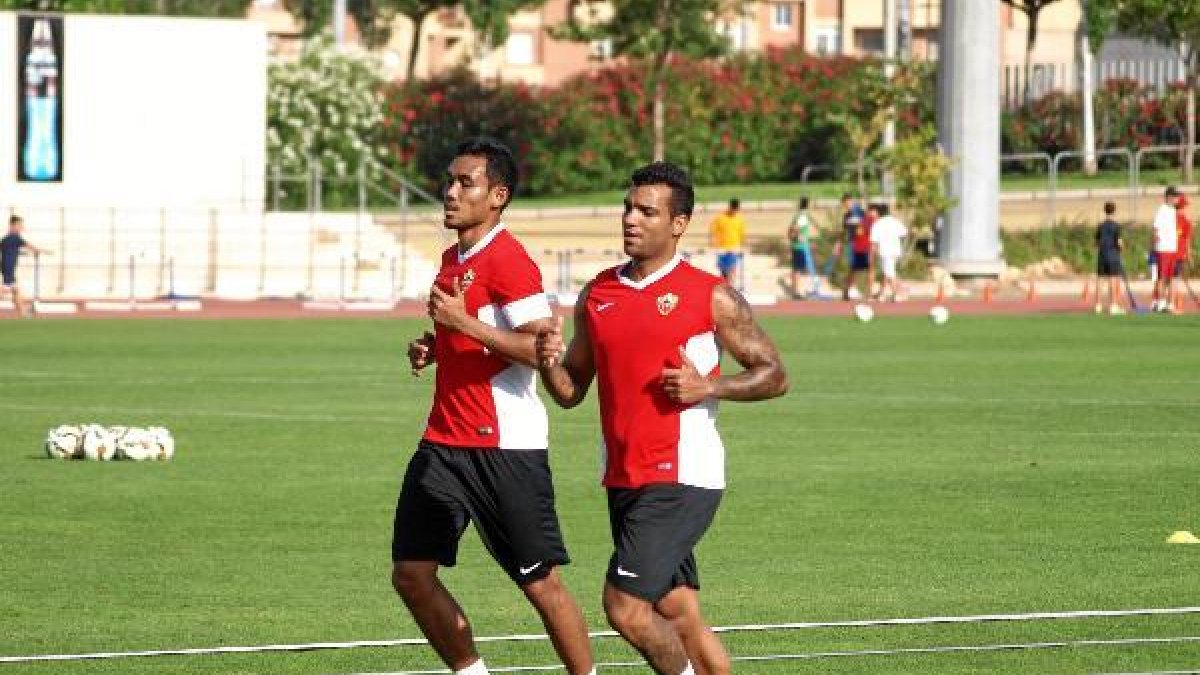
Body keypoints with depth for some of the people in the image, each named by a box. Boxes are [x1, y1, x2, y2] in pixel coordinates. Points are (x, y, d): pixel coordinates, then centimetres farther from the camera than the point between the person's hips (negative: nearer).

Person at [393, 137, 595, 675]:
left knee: (540, 582, -3)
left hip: (505, 448, -9)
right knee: (411, 574, 4)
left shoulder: (508, 260, -13)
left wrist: (465, 323, -24)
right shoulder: (453, 258, 15)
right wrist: (432, 349, 10)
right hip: (444, 443, 9)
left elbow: (541, 348, -21)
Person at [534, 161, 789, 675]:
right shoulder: (597, 295, 11)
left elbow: (773, 376, -1)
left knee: (624, 605, -14)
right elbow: (572, 391, 16)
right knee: (678, 614, 10)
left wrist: (709, 386, -17)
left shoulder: (712, 296, -5)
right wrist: (549, 363, -6)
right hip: (624, 480, 6)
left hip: (681, 479, -6)